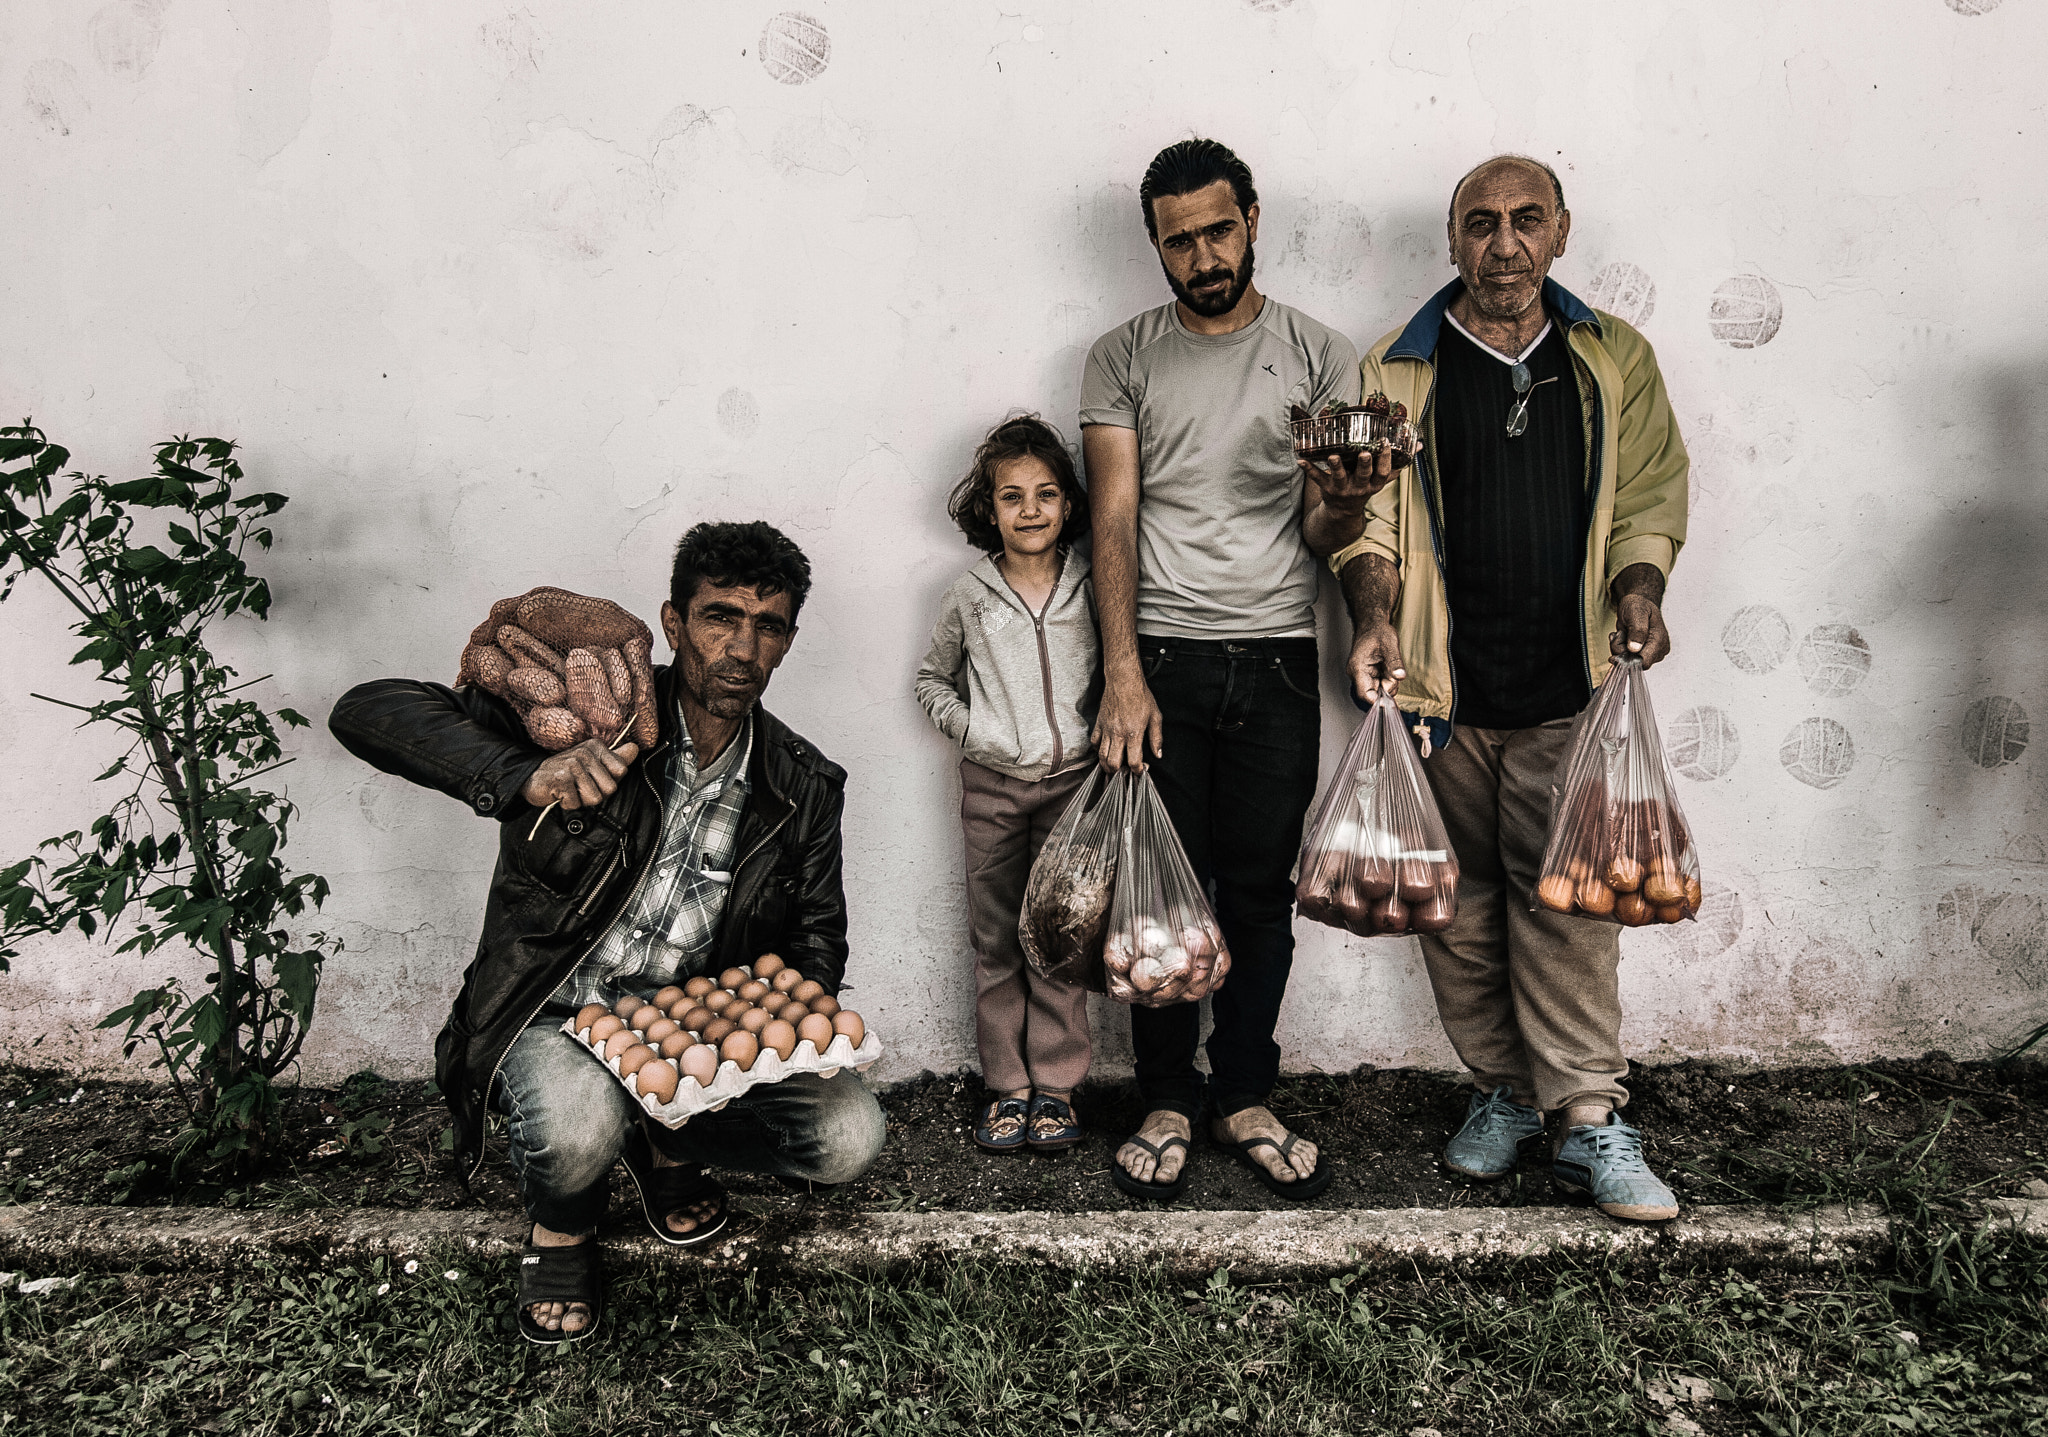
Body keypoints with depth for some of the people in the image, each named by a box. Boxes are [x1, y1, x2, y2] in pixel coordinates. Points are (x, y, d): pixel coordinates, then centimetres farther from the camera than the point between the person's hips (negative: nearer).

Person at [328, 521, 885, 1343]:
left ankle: (666, 1145, 16)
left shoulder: (805, 787, -2)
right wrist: (526, 779, -37)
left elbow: (817, 935, 9)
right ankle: (560, 1231, 5)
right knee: (578, 1123, -36)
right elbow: (367, 712, -22)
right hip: (556, 1017, -3)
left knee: (848, 1136, -16)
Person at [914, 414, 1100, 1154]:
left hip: (1072, 780, 0)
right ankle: (1007, 1085, 16)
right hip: (992, 785, 0)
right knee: (996, 940, 5)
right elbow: (932, 678, 14)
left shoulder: (1092, 589, 3)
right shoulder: (969, 597, 3)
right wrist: (968, 728, -1)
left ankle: (1056, 1085, 15)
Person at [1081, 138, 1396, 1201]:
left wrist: (1346, 500, -21)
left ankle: (1244, 1098, 21)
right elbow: (1114, 517, -1)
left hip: (1277, 662, 1)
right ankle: (1167, 1102, 18)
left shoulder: (1319, 355, 8)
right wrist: (1122, 671, -12)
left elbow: (1323, 533, 4)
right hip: (1161, 659, -1)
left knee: (1261, 893, 6)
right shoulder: (1122, 359, 7)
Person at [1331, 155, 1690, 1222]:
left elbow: (1650, 495, 14)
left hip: (1568, 690, 0)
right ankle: (1502, 1092, 23)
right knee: (1459, 901, 7)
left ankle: (1589, 1120, 8)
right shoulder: (1397, 372, 6)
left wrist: (1637, 587, -5)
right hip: (1441, 691, 0)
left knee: (1564, 896, -2)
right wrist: (1374, 616, -13)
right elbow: (1368, 518, 4)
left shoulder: (1616, 361, 11)